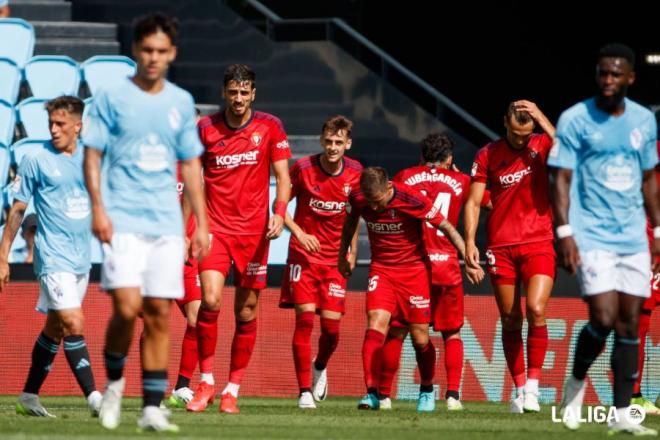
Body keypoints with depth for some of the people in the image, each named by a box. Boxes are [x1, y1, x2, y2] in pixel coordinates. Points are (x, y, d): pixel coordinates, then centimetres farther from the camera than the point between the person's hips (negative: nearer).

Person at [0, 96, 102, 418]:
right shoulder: (36, 161, -6)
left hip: (82, 258, 6)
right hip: (53, 256, -6)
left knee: (54, 328, 12)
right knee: (73, 325, -16)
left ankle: (29, 397, 22)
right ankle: (94, 398, -17)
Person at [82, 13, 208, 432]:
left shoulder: (181, 102, 11)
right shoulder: (113, 97, 1)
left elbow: (191, 164, 17)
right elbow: (92, 154, 1)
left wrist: (202, 222, 13)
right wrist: (97, 208, -11)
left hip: (166, 224, 3)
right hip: (123, 220, -3)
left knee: (160, 315, 0)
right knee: (127, 307, -16)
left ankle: (152, 408, 4)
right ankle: (114, 383, 9)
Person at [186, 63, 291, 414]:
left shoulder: (270, 127, 1)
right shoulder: (206, 128, 1)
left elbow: (283, 176, 3)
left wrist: (279, 211, -14)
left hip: (254, 231, 1)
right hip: (216, 227, -1)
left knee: (246, 313, 4)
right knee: (210, 300, -19)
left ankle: (232, 390, 15)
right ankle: (206, 383, -6)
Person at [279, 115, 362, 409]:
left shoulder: (355, 173, 0)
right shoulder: (303, 168, -10)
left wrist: (353, 251, 10)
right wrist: (299, 233, -17)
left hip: (335, 259, 2)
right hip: (304, 255, -2)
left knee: (331, 326, -4)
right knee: (305, 319, -13)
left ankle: (320, 367, 30)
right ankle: (305, 391, -7)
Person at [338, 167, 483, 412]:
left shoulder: (412, 200, -24)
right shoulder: (358, 198, -13)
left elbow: (446, 227, -13)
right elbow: (351, 220, 11)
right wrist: (343, 255, 20)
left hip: (414, 269, -2)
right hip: (381, 269, 2)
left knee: (420, 338, 2)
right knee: (375, 325, -19)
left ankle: (427, 390, 26)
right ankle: (372, 393, -19)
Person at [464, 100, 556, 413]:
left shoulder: (544, 145, 1)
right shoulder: (488, 155, 3)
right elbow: (473, 201, 4)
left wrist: (543, 120, -19)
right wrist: (469, 241, -6)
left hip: (538, 244, -2)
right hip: (501, 247, 2)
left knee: (536, 311, -18)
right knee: (510, 321, 4)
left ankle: (533, 383, -8)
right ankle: (519, 388, 13)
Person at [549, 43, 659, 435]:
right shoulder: (576, 120, -5)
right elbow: (562, 178, -6)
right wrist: (565, 232, -14)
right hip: (592, 238, -5)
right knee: (604, 318, -15)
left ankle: (621, 414, 8)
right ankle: (577, 381, 12)